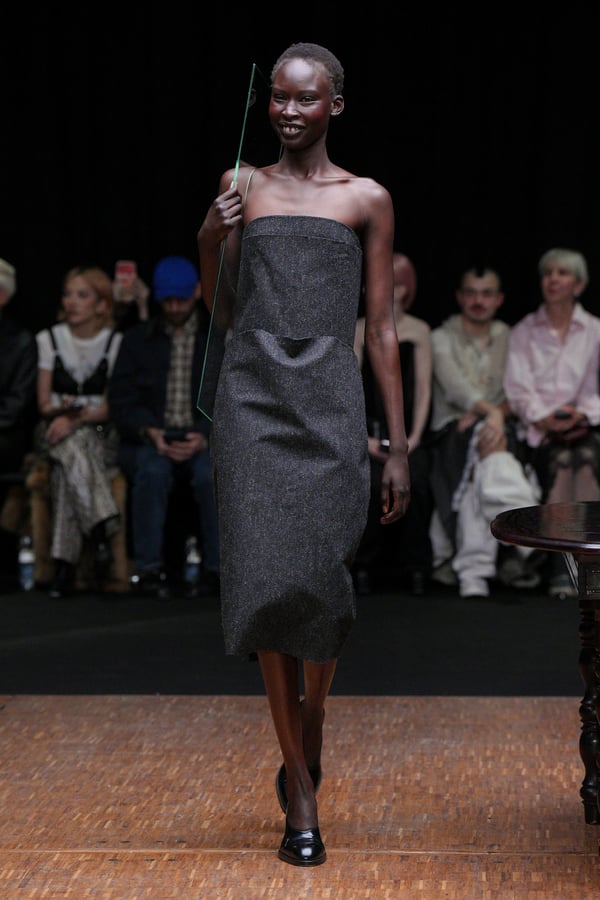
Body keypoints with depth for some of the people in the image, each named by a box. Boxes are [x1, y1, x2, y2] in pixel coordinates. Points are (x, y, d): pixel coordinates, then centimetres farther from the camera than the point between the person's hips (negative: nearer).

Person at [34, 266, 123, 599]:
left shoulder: (115, 343, 5)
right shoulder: (49, 339, 10)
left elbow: (111, 407, -1)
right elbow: (43, 404, 6)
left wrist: (75, 419, -17)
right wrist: (64, 409, -16)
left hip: (100, 435, -1)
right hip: (53, 431, 1)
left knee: (66, 470, -35)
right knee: (73, 447, -37)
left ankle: (65, 562, -38)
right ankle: (102, 530, -42)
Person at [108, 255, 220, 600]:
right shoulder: (137, 339, 13)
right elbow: (121, 400, 5)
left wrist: (205, 437, -17)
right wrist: (151, 432, -15)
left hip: (205, 439, -1)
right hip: (150, 439, 1)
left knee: (211, 471, -34)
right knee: (153, 469, -34)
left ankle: (216, 568, -22)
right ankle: (149, 568, -27)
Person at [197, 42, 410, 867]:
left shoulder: (368, 200, 7)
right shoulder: (242, 186, 11)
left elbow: (382, 330, 7)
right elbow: (222, 306, 15)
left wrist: (399, 445, 4)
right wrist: (210, 242, -4)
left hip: (330, 403, -1)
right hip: (252, 397, 1)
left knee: (323, 583, -5)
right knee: (266, 579, -5)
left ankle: (307, 740, 26)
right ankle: (301, 795, 4)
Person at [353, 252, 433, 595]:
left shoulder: (419, 331, 7)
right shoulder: (359, 330, 6)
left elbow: (424, 389, 4)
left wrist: (414, 437, -6)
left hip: (408, 433, 0)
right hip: (370, 431, 0)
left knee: (414, 483, -24)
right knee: (374, 484, -24)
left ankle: (416, 566, -8)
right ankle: (365, 566, -8)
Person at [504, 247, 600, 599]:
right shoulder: (524, 332, 15)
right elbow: (518, 388, 3)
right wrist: (544, 419, -13)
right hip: (539, 430, 0)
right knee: (560, 459, -34)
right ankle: (563, 567, -36)